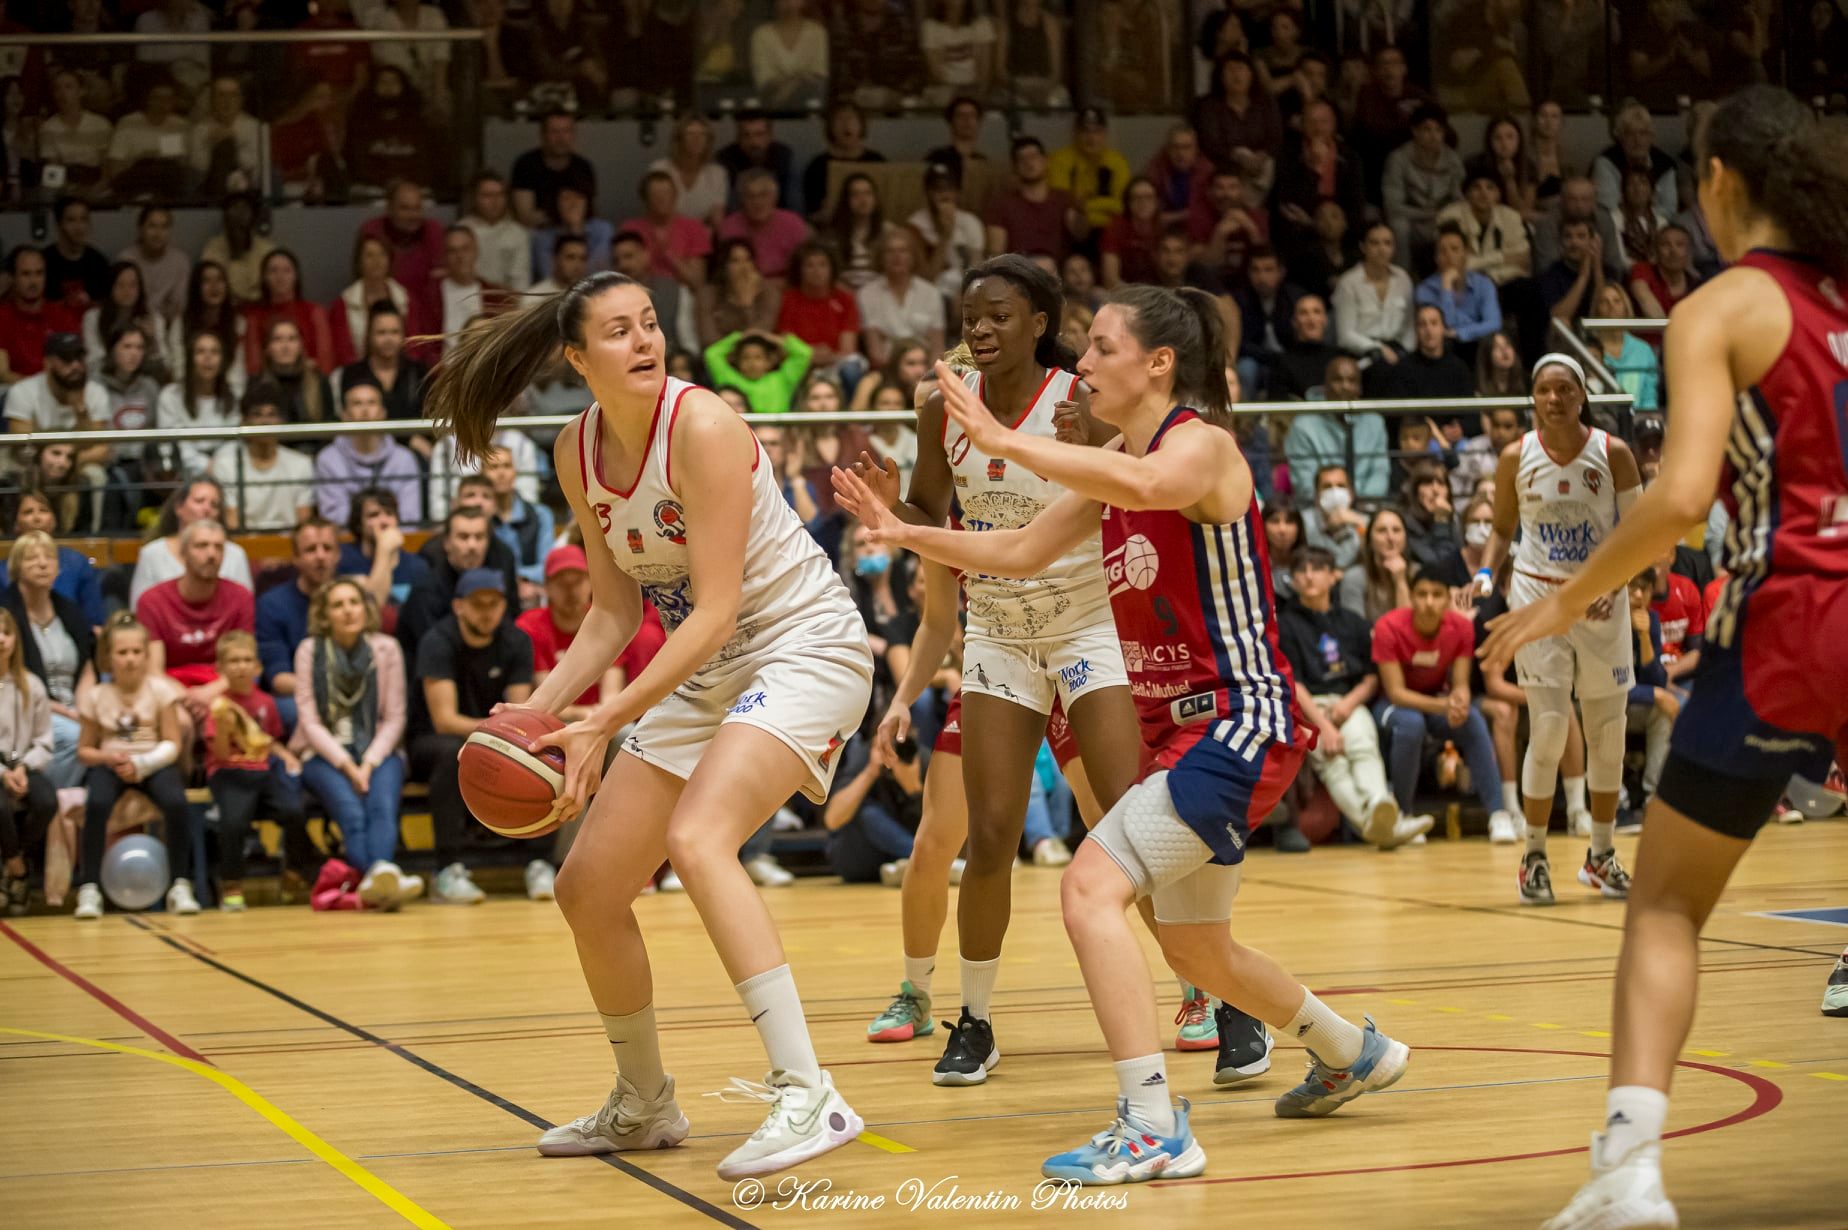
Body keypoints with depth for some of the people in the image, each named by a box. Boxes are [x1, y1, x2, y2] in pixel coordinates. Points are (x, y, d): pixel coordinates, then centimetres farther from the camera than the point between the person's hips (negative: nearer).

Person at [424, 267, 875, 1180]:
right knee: (587, 889, 7)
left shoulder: (701, 426, -22)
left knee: (695, 840, -32)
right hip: (705, 670, 8)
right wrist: (539, 710, -5)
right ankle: (644, 1107, 29)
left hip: (805, 647, -8)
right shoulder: (579, 454, 0)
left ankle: (808, 1095, -34)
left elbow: (716, 608, -25)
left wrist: (605, 723, -28)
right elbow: (615, 610, 8)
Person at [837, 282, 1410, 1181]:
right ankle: (1351, 1054, 44)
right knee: (1194, 949, 21)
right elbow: (1021, 552, 12)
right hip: (1177, 728, 10)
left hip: (1239, 723, -10)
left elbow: (1146, 486, -38)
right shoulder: (1117, 465, 12)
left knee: (1091, 887, -23)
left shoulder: (1201, 443, -15)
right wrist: (905, 535, 1)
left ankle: (1153, 1127, -23)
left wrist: (1006, 443, -41)